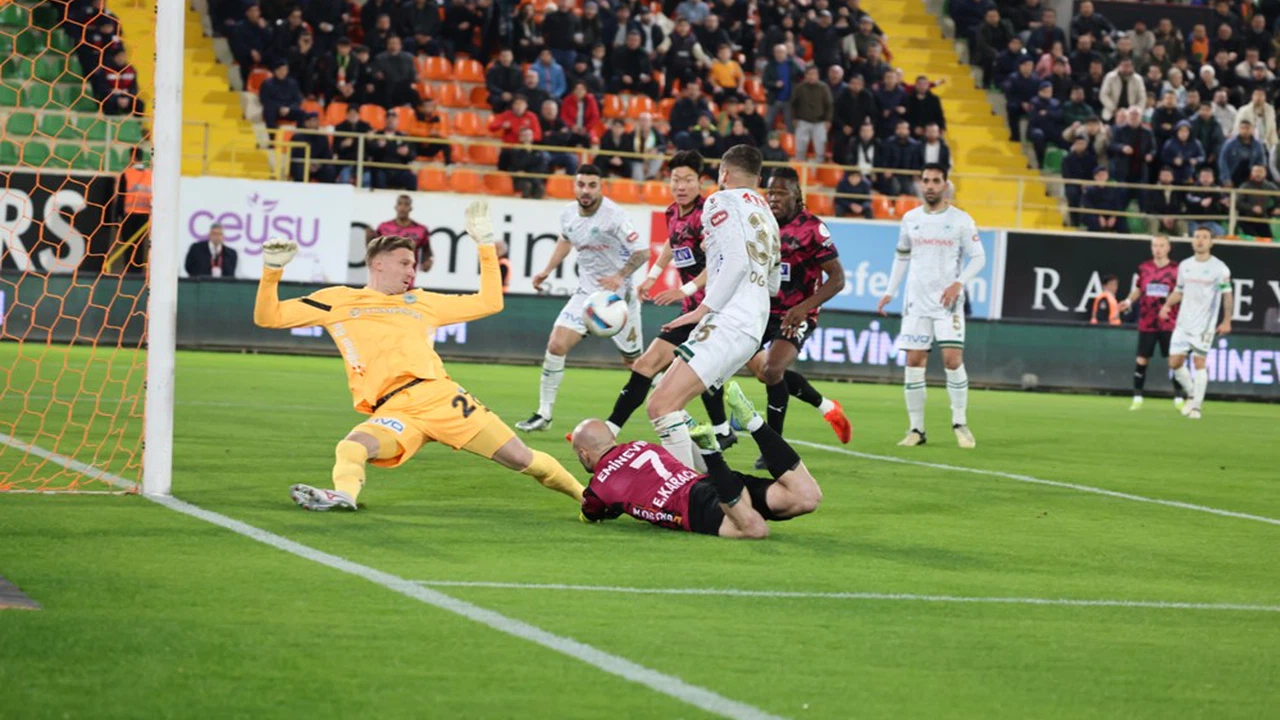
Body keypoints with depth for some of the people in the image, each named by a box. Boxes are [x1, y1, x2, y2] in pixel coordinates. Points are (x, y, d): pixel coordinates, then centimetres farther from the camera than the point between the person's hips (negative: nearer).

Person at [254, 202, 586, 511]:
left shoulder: (421, 302, 24)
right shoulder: (338, 300, 17)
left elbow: (490, 302, 27)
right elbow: (268, 317, 16)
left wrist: (485, 244, 24)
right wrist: (272, 271, 2)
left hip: (440, 395, 2)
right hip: (393, 412, -2)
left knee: (521, 458, -3)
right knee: (350, 449, -36)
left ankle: (585, 495, 10)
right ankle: (343, 495, -57)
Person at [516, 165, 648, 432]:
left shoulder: (613, 215, -20)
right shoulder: (569, 213, -1)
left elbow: (642, 251, -25)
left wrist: (620, 276, -38)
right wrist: (547, 270, 19)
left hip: (619, 297, -5)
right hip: (587, 292, 5)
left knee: (635, 362, 6)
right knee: (556, 345, -12)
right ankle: (543, 414, -3)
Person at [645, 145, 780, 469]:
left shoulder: (721, 201, 0)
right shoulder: (766, 215, 24)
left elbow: (737, 260, -14)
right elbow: (773, 285, 28)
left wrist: (704, 309, -14)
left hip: (728, 323, -9)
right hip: (753, 329, 9)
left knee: (662, 406, -19)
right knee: (660, 405, 13)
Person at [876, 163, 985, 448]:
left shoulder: (961, 220, -2)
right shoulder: (910, 218, 9)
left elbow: (978, 257, -1)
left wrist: (958, 283, -15)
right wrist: (890, 292, 14)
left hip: (948, 301, -3)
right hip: (917, 302, 3)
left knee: (953, 359, -13)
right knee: (914, 362, -1)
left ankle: (960, 423, 0)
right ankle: (916, 429, 5)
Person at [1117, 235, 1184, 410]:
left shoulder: (1176, 270, -1)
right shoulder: (1144, 268, 5)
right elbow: (1138, 289, 15)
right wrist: (1129, 301, -1)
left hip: (1168, 323, -2)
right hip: (1147, 322, 2)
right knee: (1142, 359, 1)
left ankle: (1178, 399, 10)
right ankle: (1137, 398, 11)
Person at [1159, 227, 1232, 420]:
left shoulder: (1220, 268, -5)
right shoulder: (1185, 265, 10)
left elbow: (1227, 295, -5)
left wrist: (1227, 321, -12)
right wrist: (1168, 305, 1)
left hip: (1204, 325, -5)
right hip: (1183, 324, 5)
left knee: (1199, 362, -9)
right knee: (1175, 362, 2)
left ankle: (1196, 406, -3)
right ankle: (1193, 395, 22)